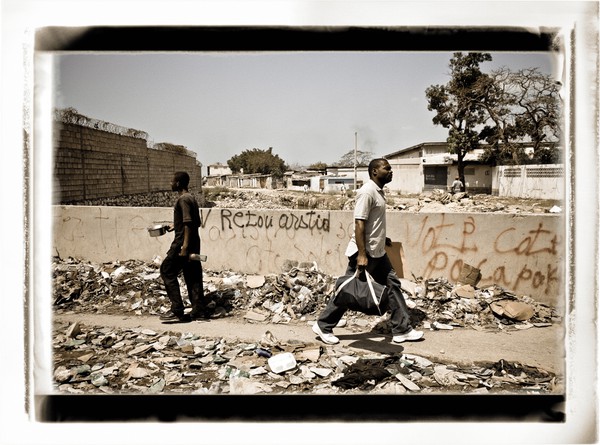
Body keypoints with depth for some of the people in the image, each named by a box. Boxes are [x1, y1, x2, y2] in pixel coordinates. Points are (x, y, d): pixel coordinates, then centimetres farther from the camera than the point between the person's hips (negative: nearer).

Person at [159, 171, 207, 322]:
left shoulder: (183, 199, -14)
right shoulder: (191, 197, 15)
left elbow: (188, 224, -23)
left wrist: (184, 246, -25)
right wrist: (175, 226, 26)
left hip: (183, 243, -9)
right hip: (194, 243, 9)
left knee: (167, 271, 1)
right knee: (193, 276, 10)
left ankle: (177, 311, -1)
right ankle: (198, 311, 12)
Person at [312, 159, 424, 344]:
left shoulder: (379, 191, 11)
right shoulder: (367, 192, -18)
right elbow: (359, 224, -24)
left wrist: (383, 239, 32)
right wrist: (362, 255, -28)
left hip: (378, 252, 10)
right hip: (365, 253, -10)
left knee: (393, 284, 9)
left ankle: (402, 330, 17)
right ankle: (323, 326, 15)